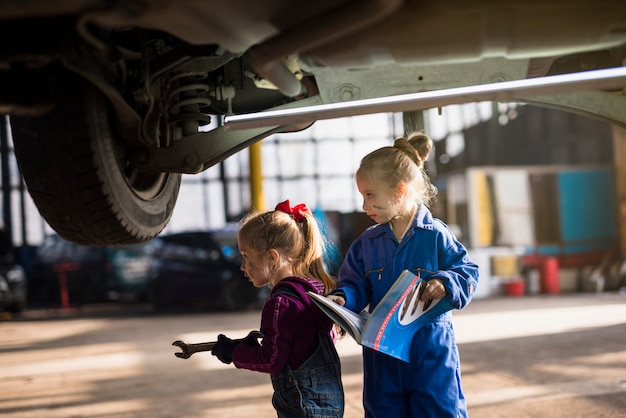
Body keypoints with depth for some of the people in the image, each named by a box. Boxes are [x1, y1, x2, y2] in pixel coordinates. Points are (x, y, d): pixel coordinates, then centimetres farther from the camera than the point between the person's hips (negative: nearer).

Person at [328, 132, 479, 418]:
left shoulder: (436, 236, -7)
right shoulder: (367, 243, 6)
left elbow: (468, 272, -5)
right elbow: (356, 284, 7)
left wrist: (445, 283, -23)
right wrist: (342, 298, -13)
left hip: (430, 351, -4)